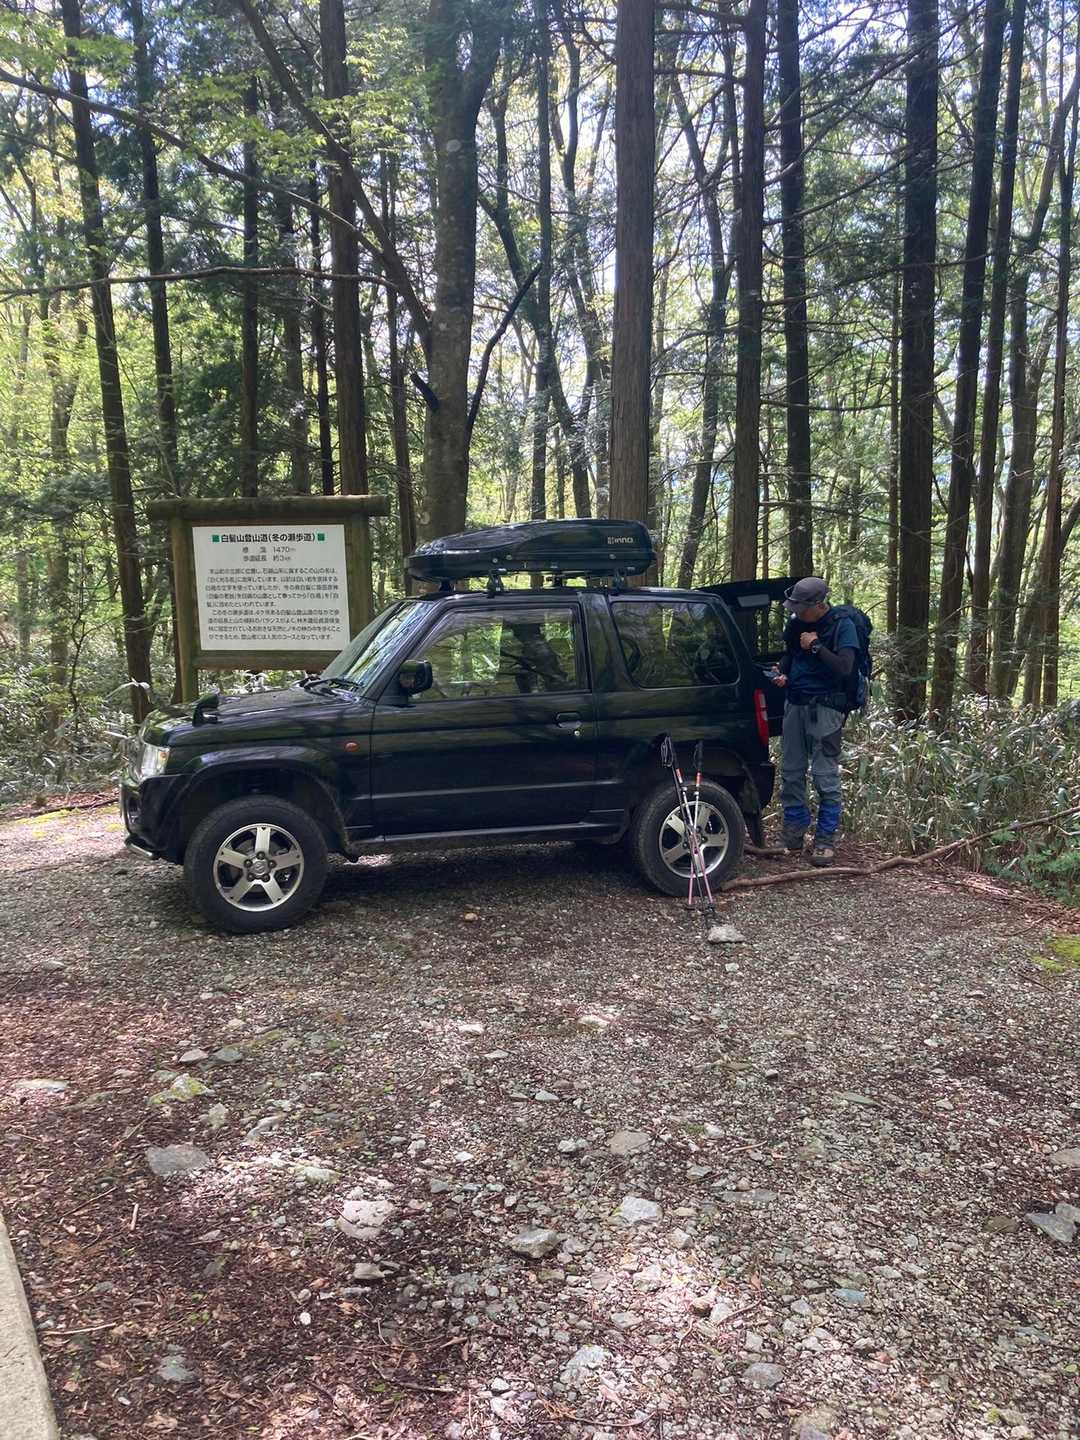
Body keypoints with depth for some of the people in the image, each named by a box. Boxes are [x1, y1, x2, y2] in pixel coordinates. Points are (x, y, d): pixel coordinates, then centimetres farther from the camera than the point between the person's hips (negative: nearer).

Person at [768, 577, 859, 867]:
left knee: (825, 775, -4)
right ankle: (793, 834, 20)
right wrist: (781, 673, 6)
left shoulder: (842, 626, -8)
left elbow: (844, 668, -18)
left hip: (824, 709, -6)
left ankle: (826, 840, 4)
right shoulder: (796, 624, 9)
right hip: (794, 704, 6)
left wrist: (815, 645, -15)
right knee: (790, 772, 9)